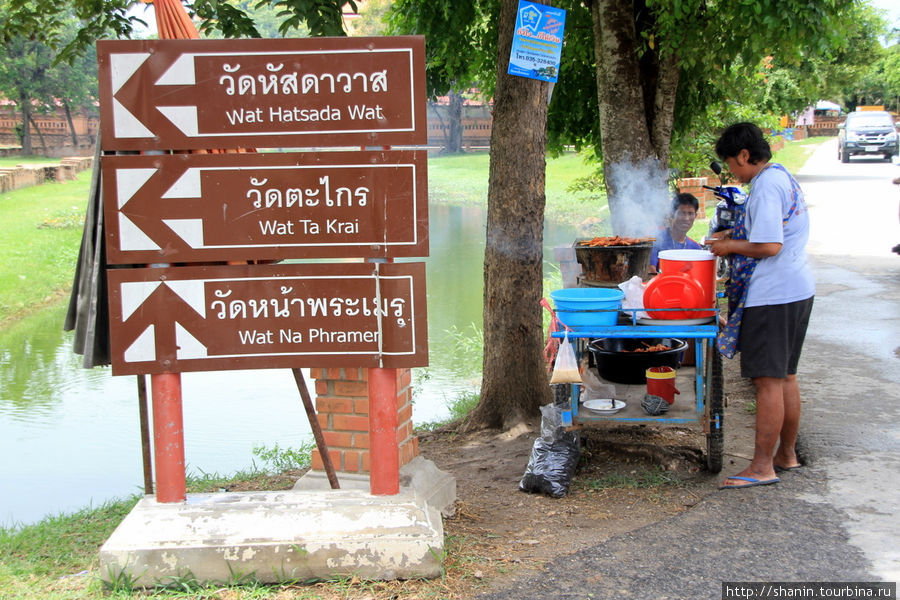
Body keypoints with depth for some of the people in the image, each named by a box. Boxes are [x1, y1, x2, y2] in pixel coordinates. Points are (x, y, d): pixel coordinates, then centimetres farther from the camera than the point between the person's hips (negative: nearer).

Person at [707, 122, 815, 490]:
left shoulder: (766, 186, -17)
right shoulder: (783, 177, 15)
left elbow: (769, 246, -24)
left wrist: (731, 246, -9)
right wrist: (735, 235, 17)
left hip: (772, 297, -10)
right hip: (797, 290, 10)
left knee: (768, 381, -5)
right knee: (785, 377, 17)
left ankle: (762, 466, 0)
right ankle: (787, 454, 26)